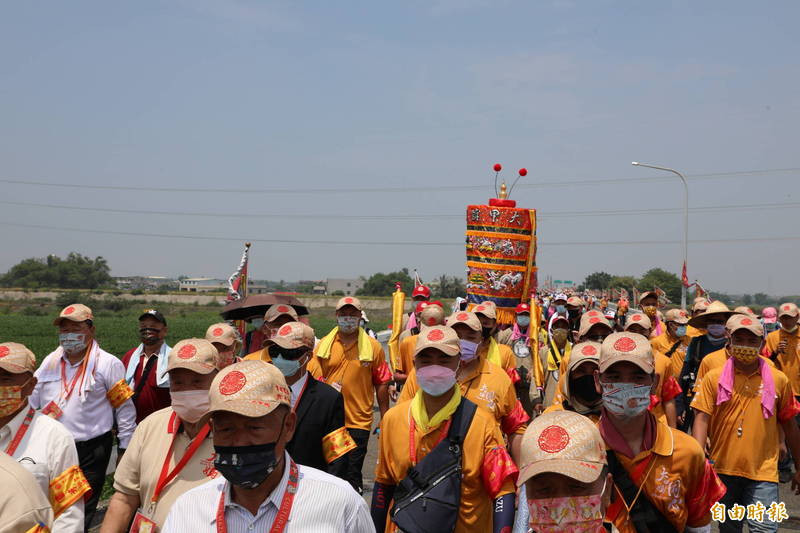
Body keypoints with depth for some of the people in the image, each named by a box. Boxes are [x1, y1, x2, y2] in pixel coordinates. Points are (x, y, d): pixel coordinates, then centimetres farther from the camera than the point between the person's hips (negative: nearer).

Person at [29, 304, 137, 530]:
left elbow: (125, 409, -4)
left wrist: (125, 449, -3)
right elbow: (30, 400, 13)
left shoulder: (108, 364, -7)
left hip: (91, 451, -5)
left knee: (81, 514, 3)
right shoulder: (50, 362, 9)